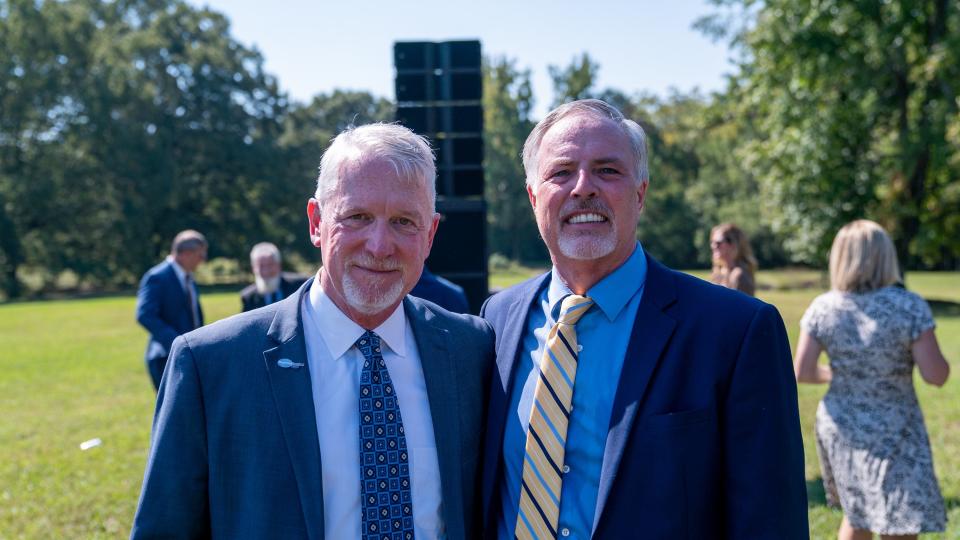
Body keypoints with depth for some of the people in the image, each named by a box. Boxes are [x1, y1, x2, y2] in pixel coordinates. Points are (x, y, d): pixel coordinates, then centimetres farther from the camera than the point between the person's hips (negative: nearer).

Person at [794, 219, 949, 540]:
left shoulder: (822, 308, -6)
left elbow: (802, 373, -6)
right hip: (892, 434, -4)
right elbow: (936, 375, -15)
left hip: (840, 428, 4)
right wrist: (922, 352, 5)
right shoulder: (909, 307, -15)